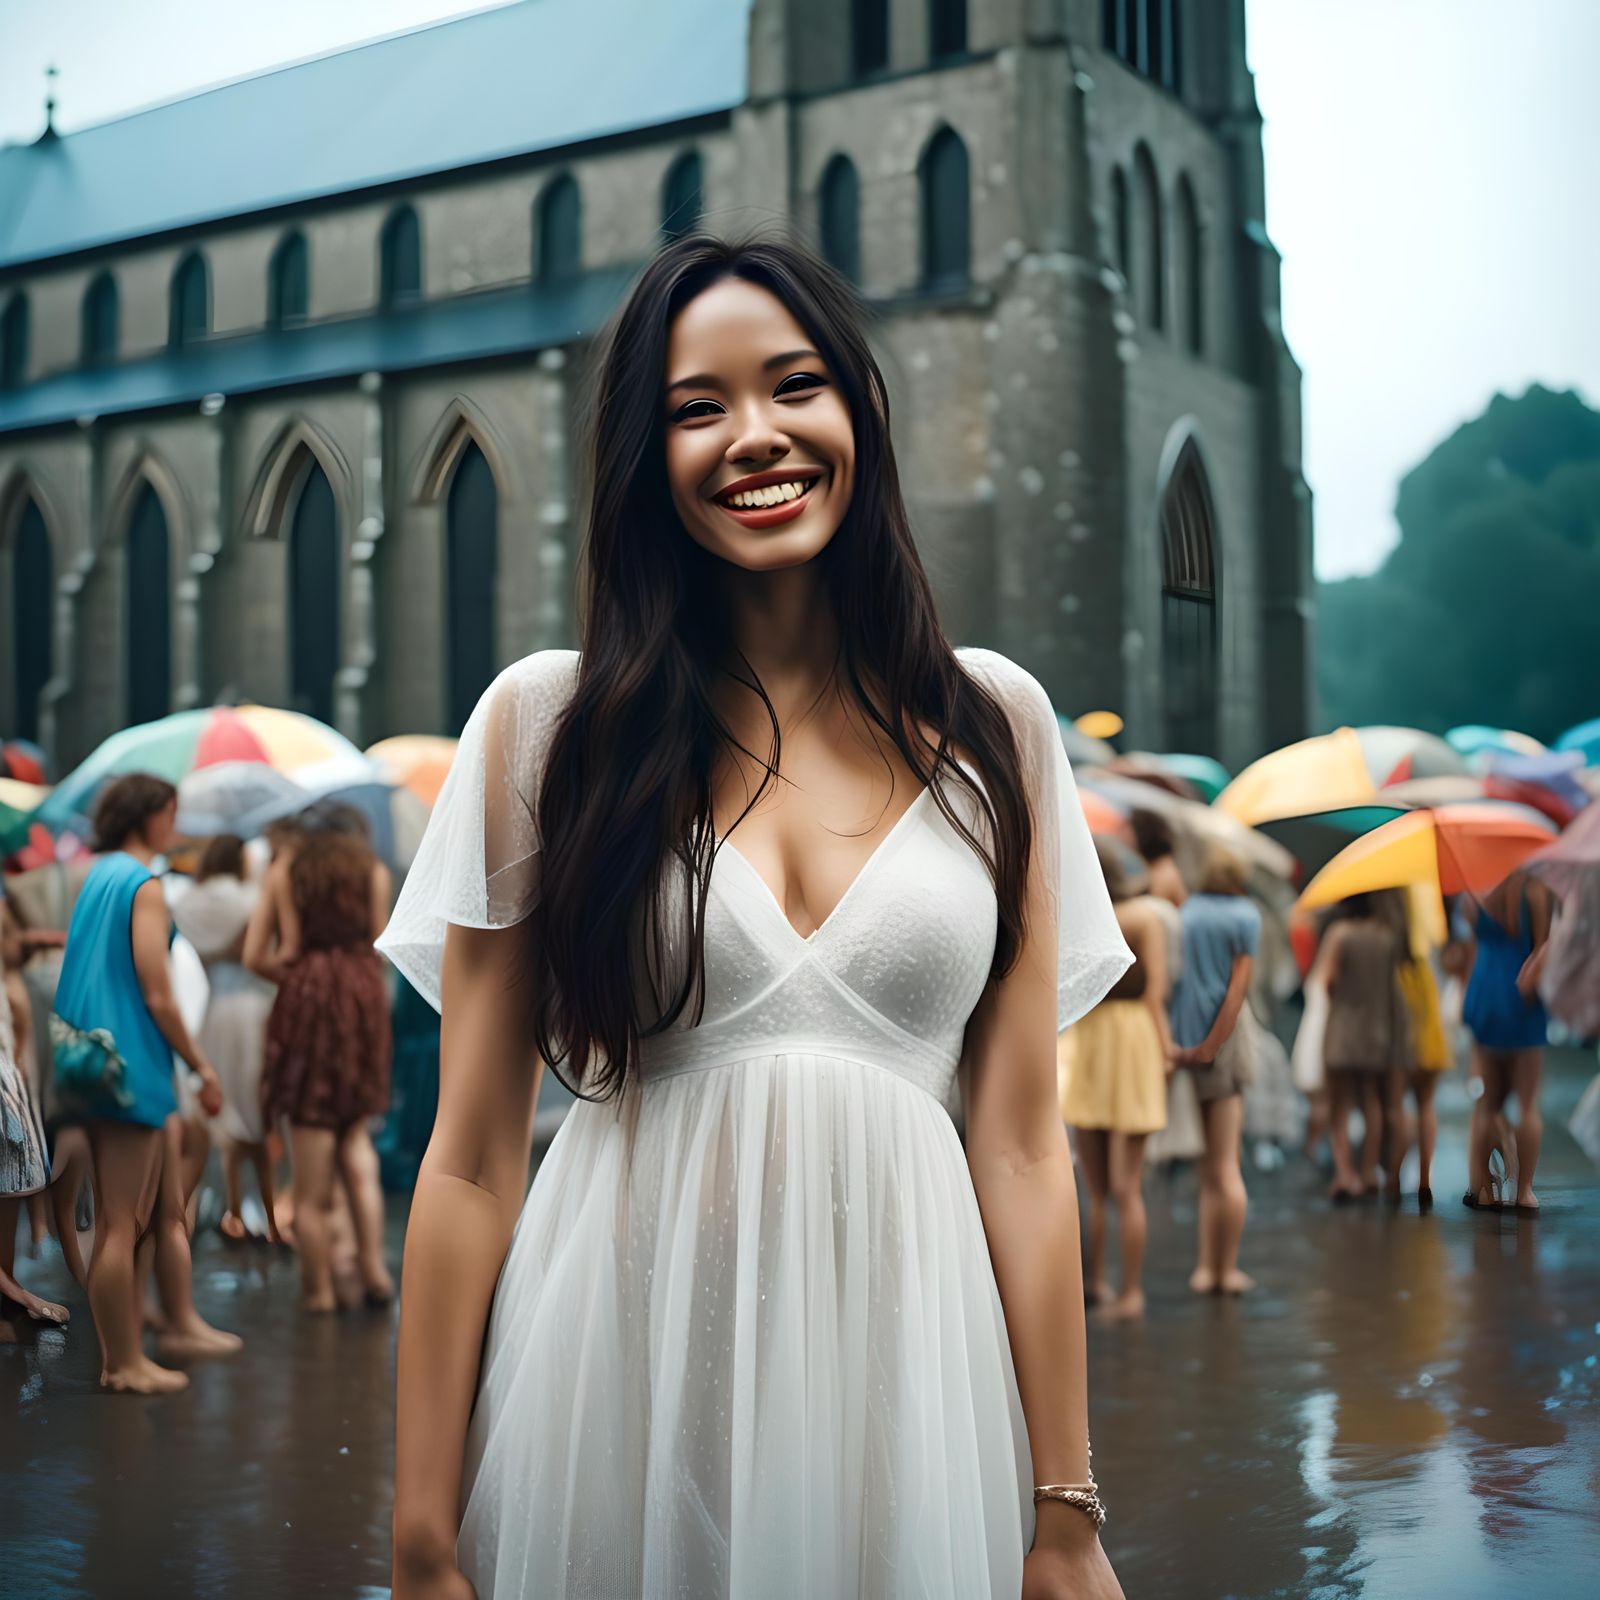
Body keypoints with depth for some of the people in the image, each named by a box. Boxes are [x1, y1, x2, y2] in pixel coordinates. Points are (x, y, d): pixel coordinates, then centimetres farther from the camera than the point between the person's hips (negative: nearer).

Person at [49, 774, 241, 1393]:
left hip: (98, 1059, 9)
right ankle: (124, 1363, 5)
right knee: (122, 1225, -2)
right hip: (132, 1063, -9)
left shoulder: (96, 876, 13)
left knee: (170, 1207, 18)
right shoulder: (144, 885, -14)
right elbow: (158, 997, -17)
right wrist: (204, 1068, -9)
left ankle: (182, 1324, 27)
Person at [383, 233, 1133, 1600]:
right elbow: (473, 1158, -2)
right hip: (619, 1370, -1)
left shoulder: (993, 725, 4)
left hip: (903, 1370, 1)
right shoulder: (549, 721, -1)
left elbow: (1023, 1145, 3)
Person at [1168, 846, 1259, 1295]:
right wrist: (1210, 1047, -11)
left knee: (1207, 1166, 9)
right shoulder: (1245, 915, -2)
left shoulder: (1182, 912, 6)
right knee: (1226, 1165, 3)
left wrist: (1166, 1040, -5)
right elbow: (1238, 986, -10)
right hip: (1223, 1041, -2)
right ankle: (1228, 1270, 5)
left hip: (1180, 1041, 3)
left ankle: (1206, 1267, 5)